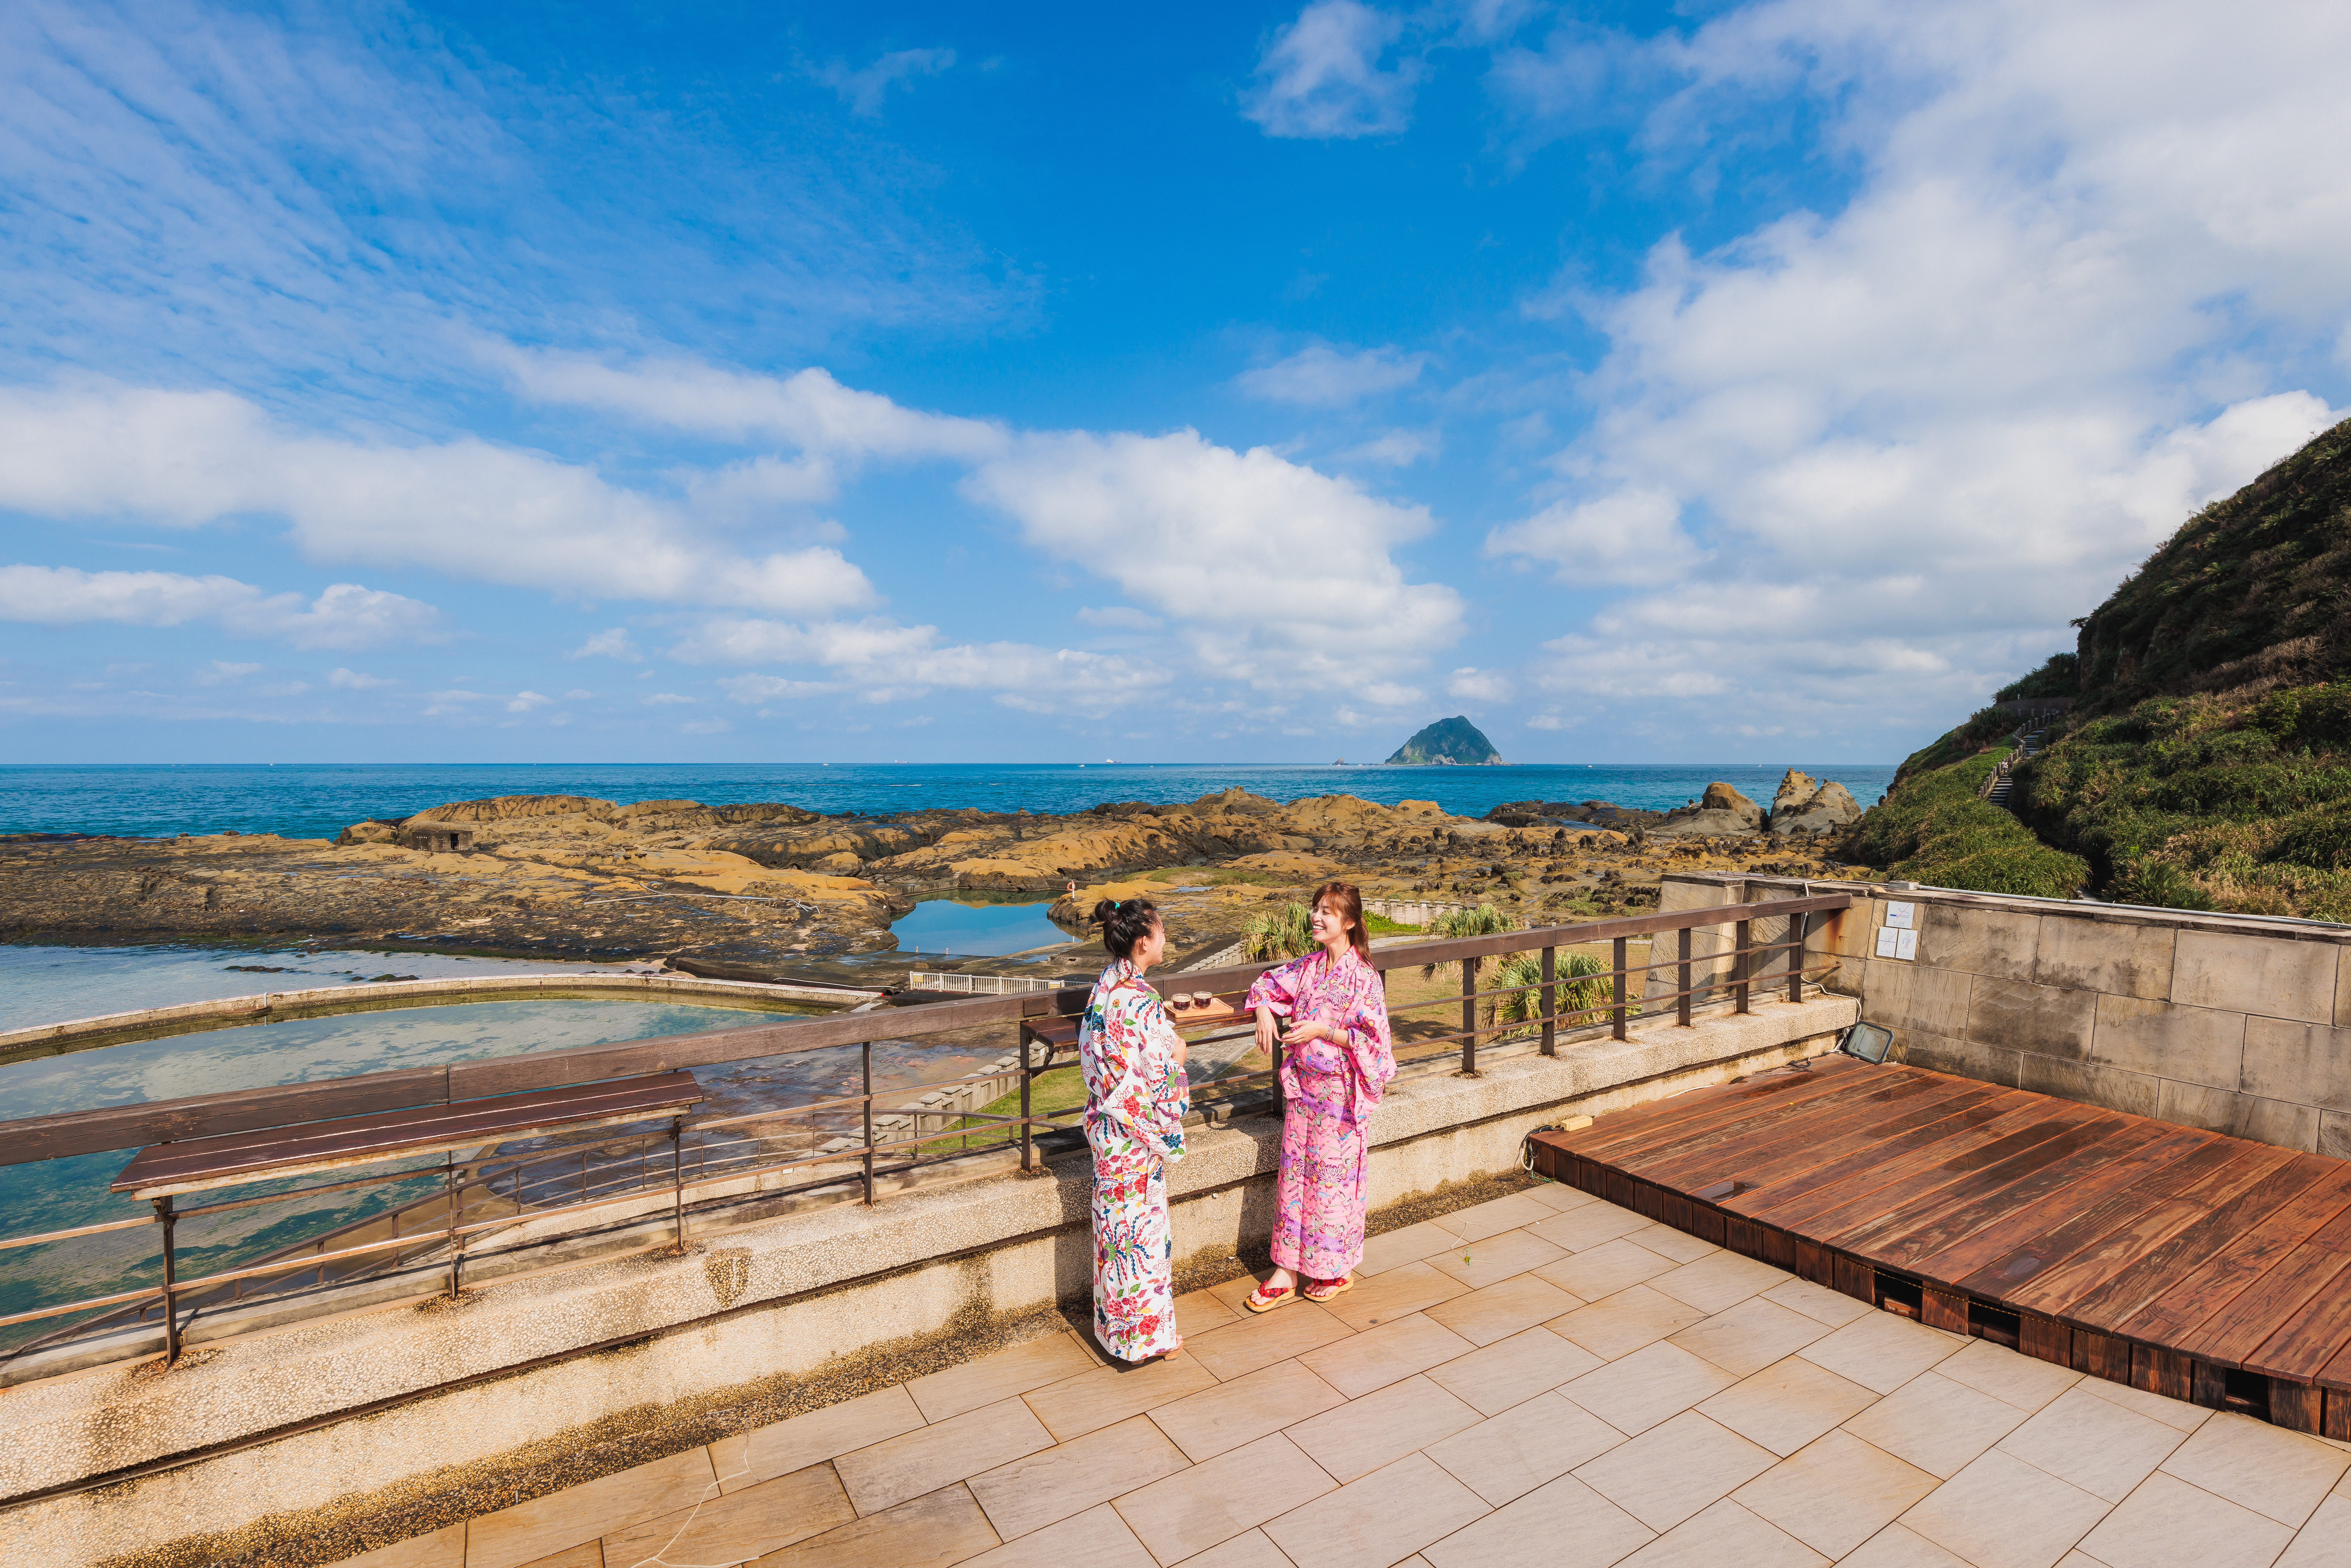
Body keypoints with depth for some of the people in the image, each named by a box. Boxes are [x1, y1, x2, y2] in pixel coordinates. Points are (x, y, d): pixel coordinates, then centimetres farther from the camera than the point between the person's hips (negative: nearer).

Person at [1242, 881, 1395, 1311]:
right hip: (1302, 1086, 6)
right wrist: (1264, 1013, -2)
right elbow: (1267, 984, 17)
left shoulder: (1364, 977, -14)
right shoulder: (1307, 967, 3)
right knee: (1293, 1172, 10)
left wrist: (1322, 1030, -21)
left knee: (1332, 1175, 5)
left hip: (1339, 1091, -6)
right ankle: (1287, 1272, 21)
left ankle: (1337, 1271, 26)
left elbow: (1371, 1038, -16)